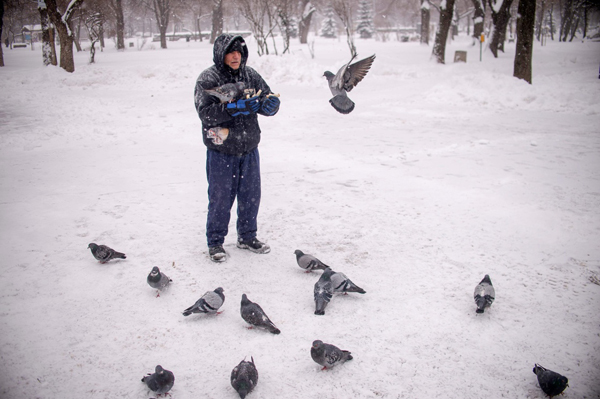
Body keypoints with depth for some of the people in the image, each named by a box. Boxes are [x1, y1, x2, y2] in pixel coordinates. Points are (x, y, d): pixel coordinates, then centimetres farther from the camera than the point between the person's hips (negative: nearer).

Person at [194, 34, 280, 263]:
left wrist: (270, 104, -17)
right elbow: (205, 113, -20)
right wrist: (234, 108, -31)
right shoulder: (207, 80, -9)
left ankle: (247, 237, 33)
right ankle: (215, 242, 22)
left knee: (251, 195, 13)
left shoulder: (251, 76, 5)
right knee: (220, 198, 3)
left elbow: (270, 99, 7)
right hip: (221, 152, -5)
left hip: (249, 149, 5)